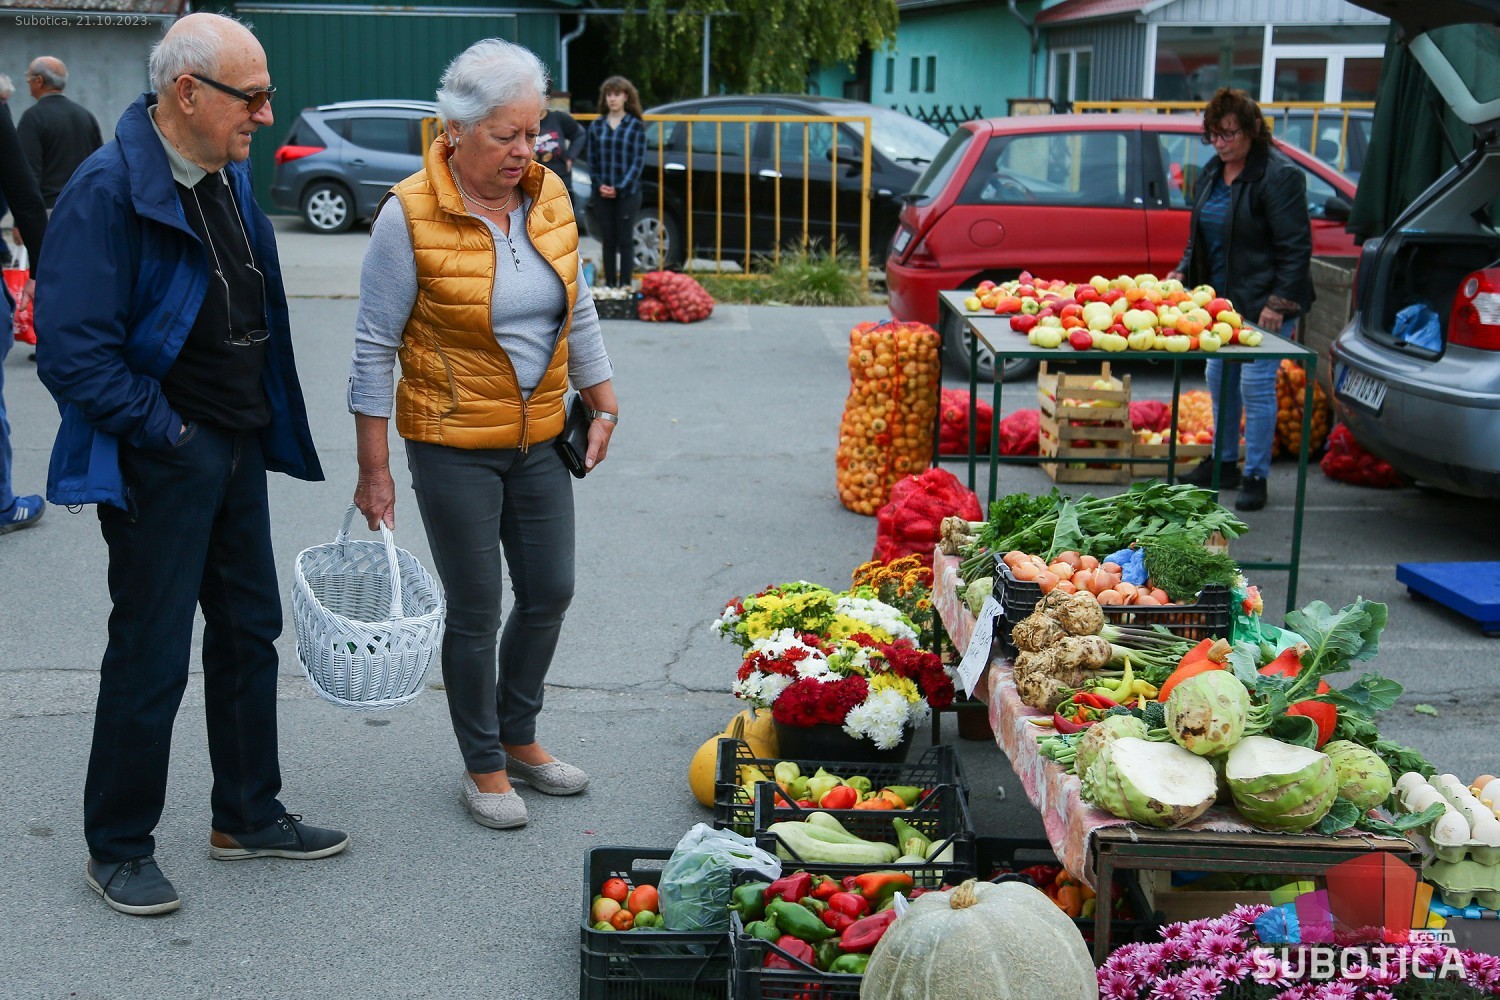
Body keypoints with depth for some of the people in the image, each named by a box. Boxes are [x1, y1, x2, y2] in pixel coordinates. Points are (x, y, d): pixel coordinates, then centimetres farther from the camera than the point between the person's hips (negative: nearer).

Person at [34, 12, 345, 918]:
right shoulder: (110, 190, -19)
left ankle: (249, 815, 31)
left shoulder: (229, 178, 9)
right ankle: (118, 846, 19)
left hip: (236, 452, 9)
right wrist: (163, 430, -17)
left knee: (250, 631, 16)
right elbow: (72, 349, -22)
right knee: (151, 657, 1)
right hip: (160, 462, -8)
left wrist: (263, 427, 12)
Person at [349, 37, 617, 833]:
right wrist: (373, 471, -11)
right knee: (475, 613, 5)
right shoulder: (411, 215, -15)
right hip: (453, 446, -5)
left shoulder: (548, 195, 1)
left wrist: (604, 407, 12)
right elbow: (375, 348, -11)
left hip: (539, 439, 6)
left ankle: (518, 737, 34)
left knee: (549, 592, 13)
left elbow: (576, 312, 13)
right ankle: (483, 768, 23)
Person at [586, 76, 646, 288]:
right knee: (608, 241, 8)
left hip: (628, 193, -3)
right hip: (603, 194, 3)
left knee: (625, 241, 0)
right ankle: (609, 285, 14)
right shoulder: (597, 125, 7)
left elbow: (639, 161, -6)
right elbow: (592, 160, 8)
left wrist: (620, 188, -12)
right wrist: (600, 184, -6)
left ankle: (625, 285, 4)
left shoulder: (636, 126, -2)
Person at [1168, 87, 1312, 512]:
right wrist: (1184, 271, 7)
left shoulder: (1280, 175, -14)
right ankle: (1222, 464, 27)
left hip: (1263, 304, -8)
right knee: (1219, 379, 14)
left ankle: (1255, 476, 4)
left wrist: (1278, 303, -19)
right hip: (1221, 299, 8)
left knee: (1255, 386, -5)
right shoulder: (1212, 172, 11)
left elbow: (1295, 248, -16)